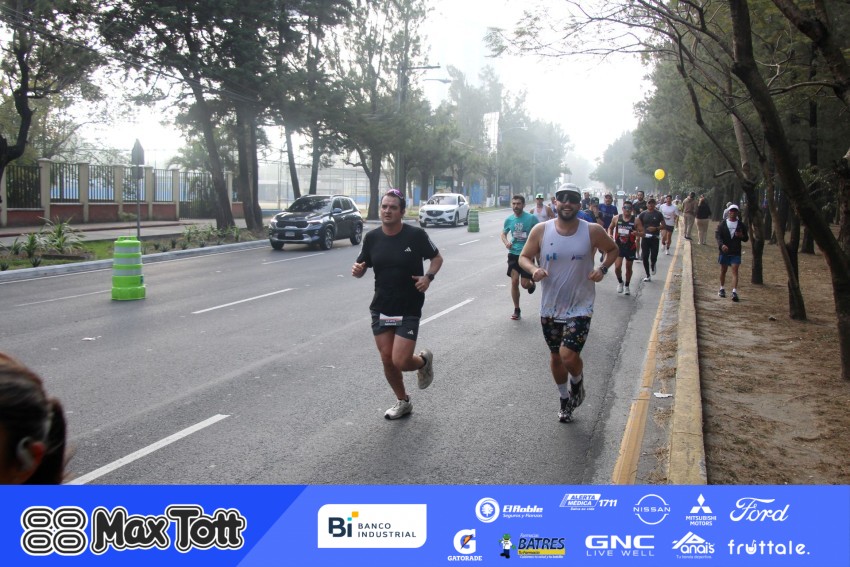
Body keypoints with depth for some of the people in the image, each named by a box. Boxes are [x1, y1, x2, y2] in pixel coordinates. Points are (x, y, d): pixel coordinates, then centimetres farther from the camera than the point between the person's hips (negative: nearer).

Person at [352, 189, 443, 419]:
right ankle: (403, 402, 32)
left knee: (400, 362, -10)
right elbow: (361, 268, 6)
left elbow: (437, 258, 2)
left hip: (409, 309, -4)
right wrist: (357, 270, -18)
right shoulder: (372, 237, -2)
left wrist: (429, 276, -17)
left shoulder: (416, 235, -12)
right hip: (381, 308, 4)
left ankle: (424, 360, 26)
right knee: (387, 360, 7)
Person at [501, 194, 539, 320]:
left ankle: (532, 284, 36)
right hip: (513, 254, 3)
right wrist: (506, 242, -4)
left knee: (525, 284, -4)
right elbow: (503, 233, 17)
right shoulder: (509, 220, 2)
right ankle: (517, 310, 12)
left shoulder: (531, 218, -10)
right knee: (514, 282, -2)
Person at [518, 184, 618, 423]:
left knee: (569, 355, -16)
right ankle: (565, 400, 40)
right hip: (550, 306, 3)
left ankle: (577, 381, 20)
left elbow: (612, 250, 9)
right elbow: (524, 257, 2)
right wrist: (533, 269, -20)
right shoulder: (541, 230, -7)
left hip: (580, 306, -2)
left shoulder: (592, 231, -9)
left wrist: (603, 268, -10)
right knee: (556, 356, 16)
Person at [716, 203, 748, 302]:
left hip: (736, 252, -1)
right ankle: (722, 289, 31)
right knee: (723, 271, 12)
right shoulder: (722, 224, 2)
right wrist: (721, 245, -25)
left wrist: (741, 236, -14)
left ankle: (734, 292, -17)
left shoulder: (741, 225, 5)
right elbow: (717, 235, -8)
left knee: (735, 271, -10)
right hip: (724, 251, 1)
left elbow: (746, 239, 10)